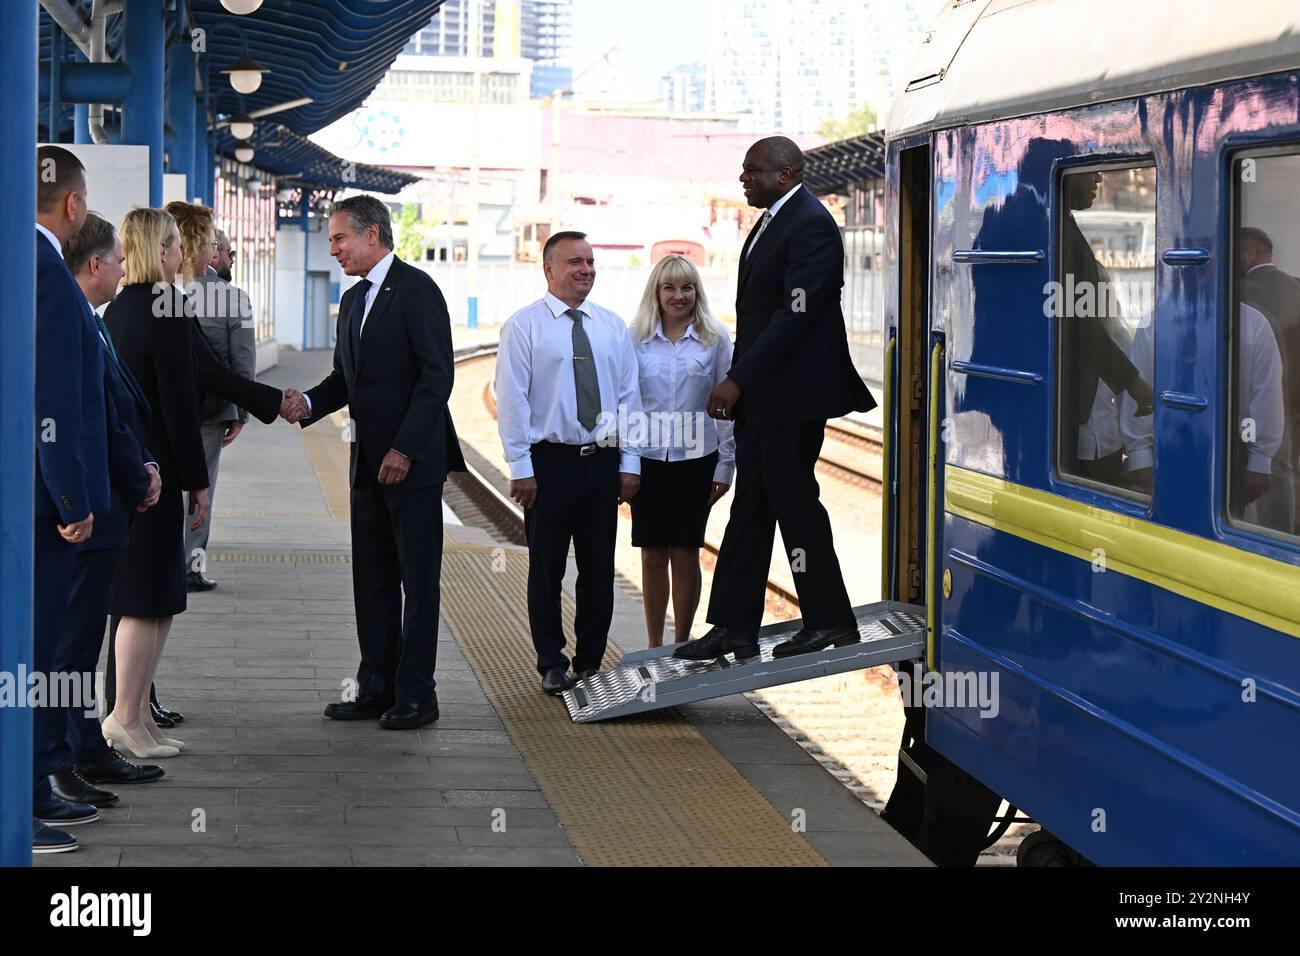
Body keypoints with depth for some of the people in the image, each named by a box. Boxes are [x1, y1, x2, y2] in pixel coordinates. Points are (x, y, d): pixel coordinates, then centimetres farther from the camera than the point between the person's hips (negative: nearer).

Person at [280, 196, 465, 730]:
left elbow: (437, 374, -16)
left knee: (418, 579, -2)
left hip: (412, 460, -9)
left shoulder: (415, 290, -11)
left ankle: (415, 695, 3)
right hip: (369, 462, 9)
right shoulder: (353, 300, 17)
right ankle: (377, 688, 17)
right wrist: (308, 403, 0)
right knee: (372, 579, 11)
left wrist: (404, 449, -19)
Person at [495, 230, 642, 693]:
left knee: (599, 568, 7)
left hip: (603, 462, 4)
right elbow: (511, 399, -6)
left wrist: (630, 462, 3)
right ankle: (552, 666, 12)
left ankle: (591, 663, 17)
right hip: (550, 460, -4)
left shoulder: (613, 326, 10)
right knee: (547, 568, 3)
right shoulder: (524, 326, -2)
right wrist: (520, 468, -11)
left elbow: (630, 395, 10)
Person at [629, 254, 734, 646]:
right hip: (648, 461, 1)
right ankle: (654, 647, 14)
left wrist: (726, 465, -1)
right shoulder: (636, 338, 2)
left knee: (685, 555, 4)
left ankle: (681, 645, 14)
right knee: (652, 556, 5)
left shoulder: (715, 338, 0)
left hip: (696, 461, -1)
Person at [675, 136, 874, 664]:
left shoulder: (811, 225, -16)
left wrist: (737, 380, -22)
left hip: (793, 392, -10)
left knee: (791, 497, -3)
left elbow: (797, 314, -22)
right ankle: (734, 627, 12)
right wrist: (738, 382, 11)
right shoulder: (771, 221, 16)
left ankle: (830, 620, 8)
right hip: (760, 392, 10)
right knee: (750, 502, 9)